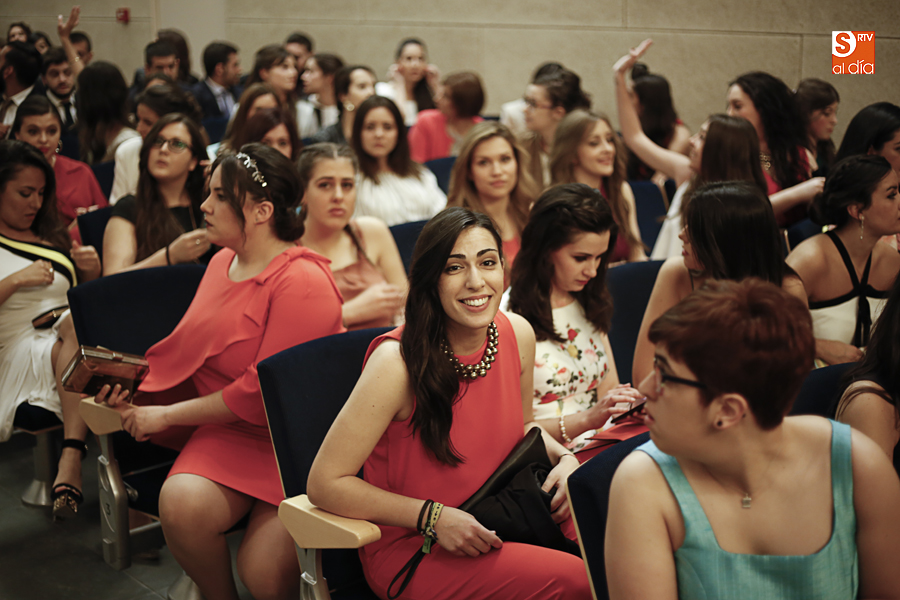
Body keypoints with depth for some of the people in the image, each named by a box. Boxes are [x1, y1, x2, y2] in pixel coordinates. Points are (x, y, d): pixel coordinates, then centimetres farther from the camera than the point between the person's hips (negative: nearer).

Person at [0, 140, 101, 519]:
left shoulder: (52, 236, 26)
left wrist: (92, 271, 9)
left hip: (76, 345, 4)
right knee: (79, 325, -34)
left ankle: (71, 459, -43)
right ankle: (72, 456, -41)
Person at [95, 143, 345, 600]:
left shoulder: (302, 282, -17)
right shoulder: (223, 261, 11)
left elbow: (264, 392, -19)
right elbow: (194, 348, 23)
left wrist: (167, 416, -11)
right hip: (227, 433, 7)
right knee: (180, 502, -25)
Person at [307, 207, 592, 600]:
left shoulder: (518, 334, -2)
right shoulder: (398, 362, -22)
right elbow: (325, 484, -18)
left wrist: (563, 458, -2)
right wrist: (435, 518, -22)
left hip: (494, 525, 7)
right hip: (408, 547, -6)